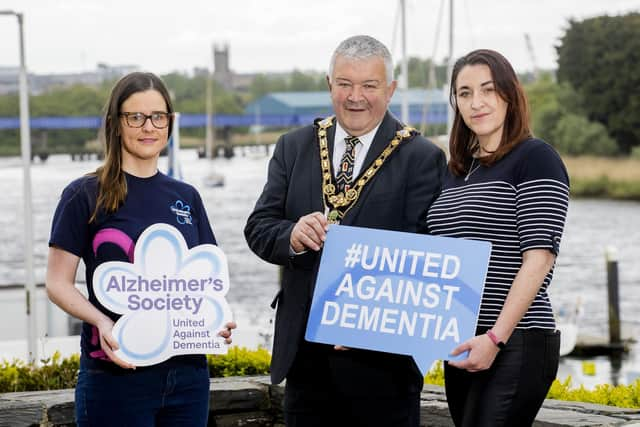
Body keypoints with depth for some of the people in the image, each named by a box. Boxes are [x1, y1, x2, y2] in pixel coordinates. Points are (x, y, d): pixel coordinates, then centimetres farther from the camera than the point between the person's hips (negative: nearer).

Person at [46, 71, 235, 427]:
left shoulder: (186, 197, 12)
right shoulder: (85, 195, -1)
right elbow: (58, 283, -4)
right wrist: (102, 321, -21)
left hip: (188, 372, 4)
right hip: (116, 374, -4)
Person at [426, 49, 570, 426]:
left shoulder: (535, 158, -6)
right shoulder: (457, 170, 17)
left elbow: (539, 258, -14)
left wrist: (496, 337, -20)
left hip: (514, 345, -8)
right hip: (461, 346, 8)